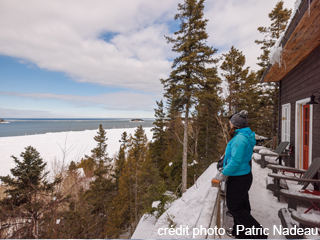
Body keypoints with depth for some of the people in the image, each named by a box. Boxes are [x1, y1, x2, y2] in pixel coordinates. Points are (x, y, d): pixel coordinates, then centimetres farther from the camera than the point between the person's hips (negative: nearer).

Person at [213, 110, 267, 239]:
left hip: (238, 179, -10)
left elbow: (235, 161, -28)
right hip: (244, 176, 10)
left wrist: (223, 175, -17)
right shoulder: (245, 136, 6)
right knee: (242, 206, 21)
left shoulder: (240, 138, -25)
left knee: (234, 207, 8)